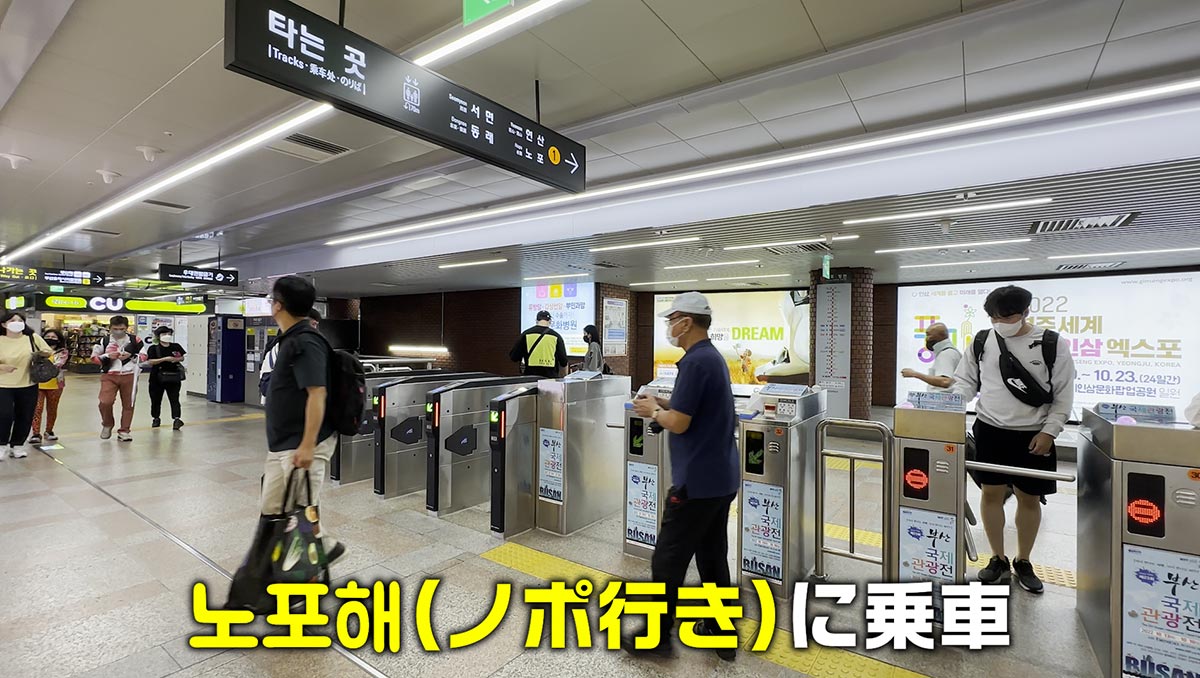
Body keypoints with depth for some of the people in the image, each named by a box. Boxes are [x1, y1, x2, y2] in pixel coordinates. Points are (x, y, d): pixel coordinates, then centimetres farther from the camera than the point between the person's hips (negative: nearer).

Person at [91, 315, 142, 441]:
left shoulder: (135, 340, 2)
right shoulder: (103, 341, 1)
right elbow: (94, 357, 7)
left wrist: (131, 356, -11)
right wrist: (107, 357, -11)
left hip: (129, 375, 1)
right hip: (109, 376, -1)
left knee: (128, 404, 5)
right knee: (105, 402, -14)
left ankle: (124, 431, 18)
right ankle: (107, 425, 15)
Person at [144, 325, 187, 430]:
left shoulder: (176, 347, 5)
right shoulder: (153, 348, -4)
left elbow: (182, 358, 12)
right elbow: (150, 361, -14)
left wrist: (177, 359, -9)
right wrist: (165, 359, -22)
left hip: (173, 377, 0)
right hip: (157, 377, 0)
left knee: (174, 399, -5)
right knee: (156, 399, 13)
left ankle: (177, 418, -11)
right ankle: (156, 418, 30)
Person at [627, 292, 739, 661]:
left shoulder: (695, 361, -20)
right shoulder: (714, 357, 11)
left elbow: (679, 423, -22)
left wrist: (653, 411, -3)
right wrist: (664, 404, 12)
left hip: (696, 481, -10)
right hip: (722, 476, 10)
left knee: (668, 560, 4)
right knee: (713, 556, 17)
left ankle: (656, 636, 17)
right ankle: (722, 632, 28)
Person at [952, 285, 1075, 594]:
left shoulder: (1053, 344, -5)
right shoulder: (982, 340, 2)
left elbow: (1064, 395, -3)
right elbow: (965, 381, 7)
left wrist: (1049, 431, -9)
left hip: (1033, 436, -2)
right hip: (989, 430, 2)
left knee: (1029, 498, 9)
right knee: (991, 493, 6)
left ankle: (1023, 562, 27)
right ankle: (999, 560, 22)